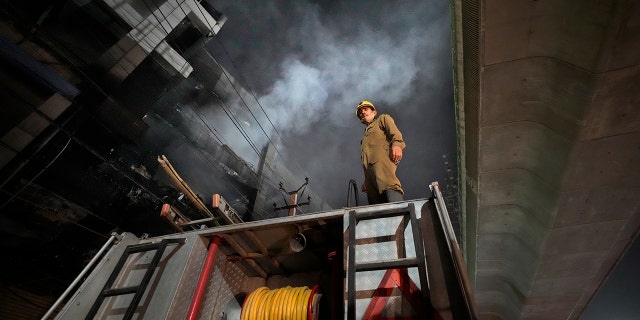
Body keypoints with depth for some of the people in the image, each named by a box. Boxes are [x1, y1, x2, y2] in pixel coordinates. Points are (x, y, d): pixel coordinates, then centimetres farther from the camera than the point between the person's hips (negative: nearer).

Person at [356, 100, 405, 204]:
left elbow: (394, 131, 3)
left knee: (390, 186, -35)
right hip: (369, 169, 7)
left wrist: (397, 144, -19)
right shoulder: (365, 136, 43)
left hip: (381, 158, -6)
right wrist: (366, 181, 23)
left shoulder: (383, 118, 26)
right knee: (374, 202, -12)